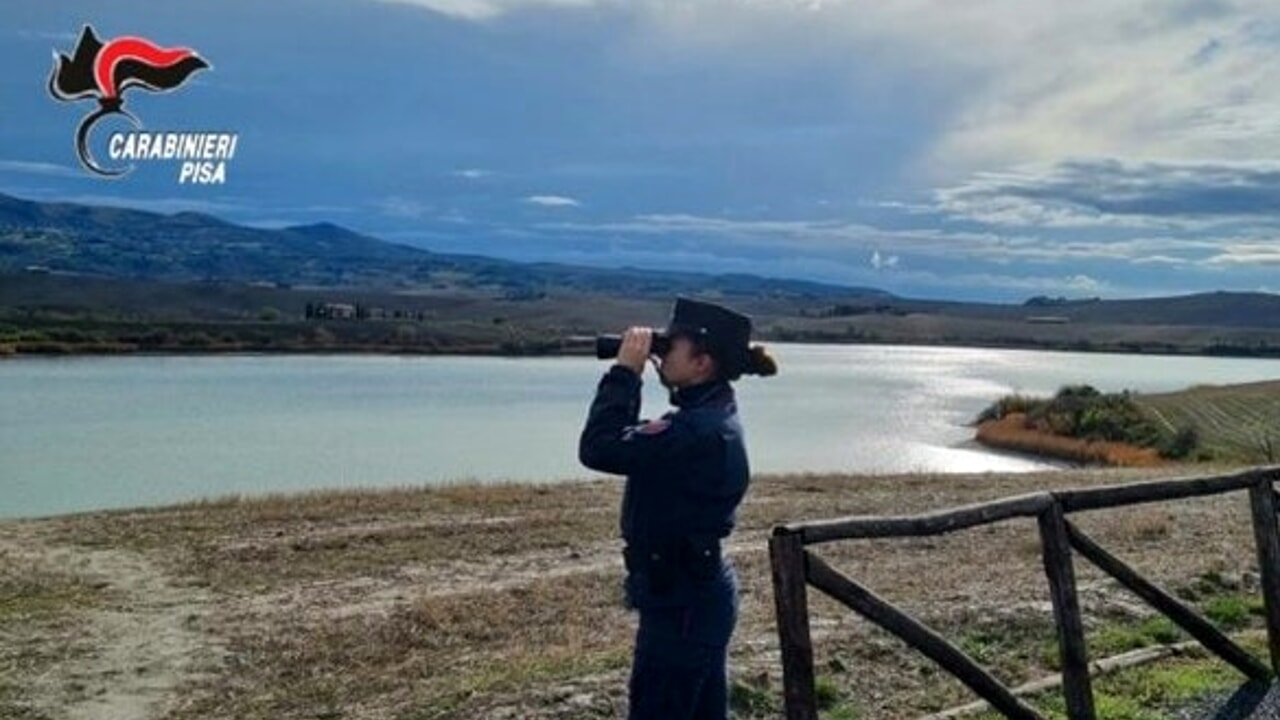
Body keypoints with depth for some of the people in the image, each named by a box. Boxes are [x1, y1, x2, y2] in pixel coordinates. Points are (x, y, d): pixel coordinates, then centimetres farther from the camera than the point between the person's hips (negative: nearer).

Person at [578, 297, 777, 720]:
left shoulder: (697, 431, -25)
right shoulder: (710, 417, 8)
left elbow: (599, 449, -25)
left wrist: (624, 372, -18)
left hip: (682, 602, -10)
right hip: (702, 593, 11)